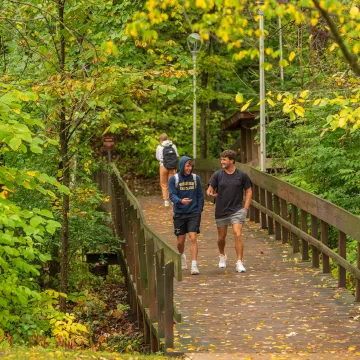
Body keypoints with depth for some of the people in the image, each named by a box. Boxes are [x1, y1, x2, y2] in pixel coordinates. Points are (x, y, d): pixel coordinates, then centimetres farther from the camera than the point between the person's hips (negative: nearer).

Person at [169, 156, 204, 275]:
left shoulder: (195, 178, 3)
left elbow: (200, 195, 8)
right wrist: (180, 201, -31)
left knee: (193, 238, -13)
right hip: (179, 213, 0)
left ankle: (194, 265, -13)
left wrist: (199, 210, 0)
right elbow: (172, 195, -11)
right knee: (180, 241, 10)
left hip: (193, 213, 0)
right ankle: (182, 257, 41)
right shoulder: (174, 179, -3)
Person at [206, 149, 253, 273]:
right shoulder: (217, 175, -1)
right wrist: (210, 193, -26)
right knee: (221, 237, 13)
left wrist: (245, 208, -3)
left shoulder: (242, 175, -3)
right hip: (221, 211, 2)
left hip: (237, 210, -2)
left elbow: (248, 191, 5)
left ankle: (239, 263, -13)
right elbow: (210, 189, 0)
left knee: (237, 234, -16)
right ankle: (222, 256, 42)